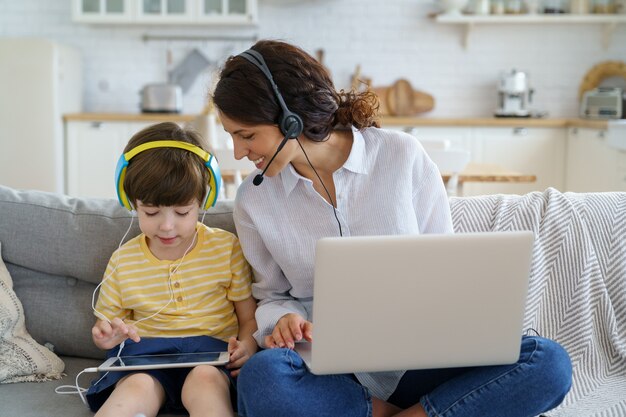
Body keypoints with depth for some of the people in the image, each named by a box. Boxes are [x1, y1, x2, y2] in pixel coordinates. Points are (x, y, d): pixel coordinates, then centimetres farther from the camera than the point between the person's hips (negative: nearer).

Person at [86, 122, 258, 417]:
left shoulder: (227, 247, 2)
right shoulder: (123, 260, 7)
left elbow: (249, 318, 6)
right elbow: (107, 320, 19)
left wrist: (247, 346, -17)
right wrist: (108, 336, -6)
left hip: (211, 352, -1)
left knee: (205, 379, -37)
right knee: (137, 387, -34)